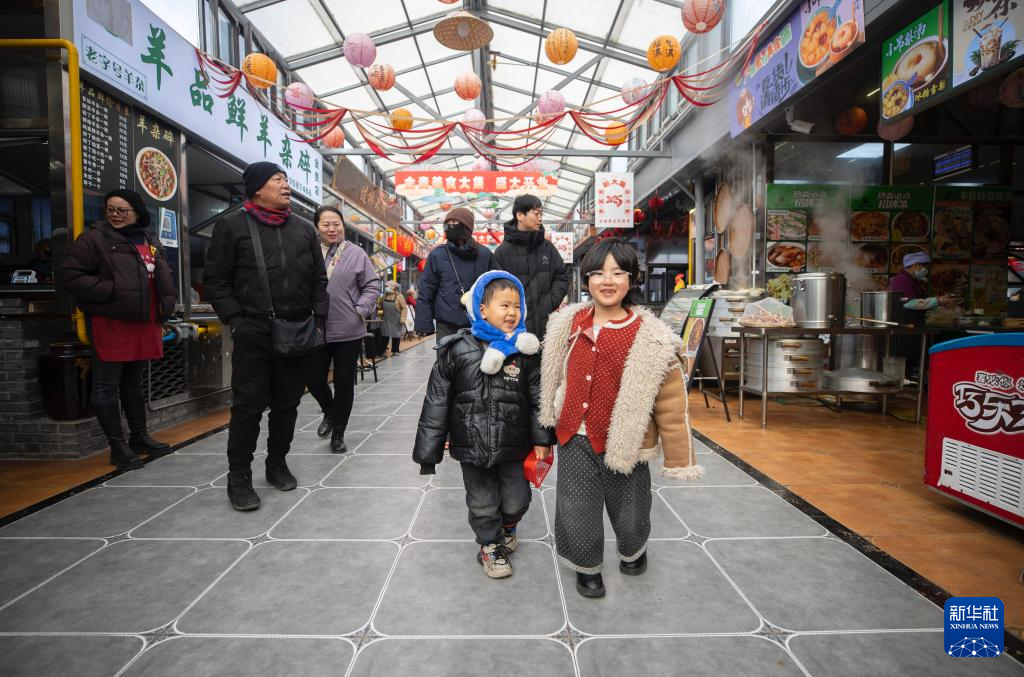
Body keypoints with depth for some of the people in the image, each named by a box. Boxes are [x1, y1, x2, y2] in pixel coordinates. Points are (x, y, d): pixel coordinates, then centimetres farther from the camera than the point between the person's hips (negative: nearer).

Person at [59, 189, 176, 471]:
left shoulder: (151, 242, 15)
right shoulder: (94, 238, -4)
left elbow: (164, 277, 25)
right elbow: (69, 274, -9)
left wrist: (166, 305, 10)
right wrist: (109, 291, -18)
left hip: (144, 324, 6)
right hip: (110, 324, -6)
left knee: (134, 382, 16)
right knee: (107, 386, 1)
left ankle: (139, 436, 26)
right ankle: (118, 446, 9)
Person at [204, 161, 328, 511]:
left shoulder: (303, 229, 14)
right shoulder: (232, 225, 2)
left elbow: (319, 279, 16)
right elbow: (216, 279, 1)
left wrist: (319, 317, 4)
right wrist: (235, 320, -9)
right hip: (253, 333, -4)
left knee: (287, 404, 12)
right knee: (248, 405, 0)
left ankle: (277, 463, 28)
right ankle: (239, 477, 13)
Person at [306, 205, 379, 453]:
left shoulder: (356, 253, -1)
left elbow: (372, 287, 2)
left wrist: (360, 311, -8)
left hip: (348, 331, -1)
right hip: (315, 330, 1)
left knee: (344, 383, 7)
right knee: (314, 379, 8)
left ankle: (338, 433, 24)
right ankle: (329, 412, 40)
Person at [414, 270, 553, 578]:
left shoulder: (525, 351, -7)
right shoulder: (456, 350, -12)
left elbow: (538, 398, 0)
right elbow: (436, 402, -6)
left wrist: (542, 438, -2)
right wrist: (428, 449, -3)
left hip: (514, 446, 1)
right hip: (472, 446, -1)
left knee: (517, 499, 17)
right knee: (483, 503, 15)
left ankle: (507, 526, 51)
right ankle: (490, 544, 44)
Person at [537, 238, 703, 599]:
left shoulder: (651, 339, -16)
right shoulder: (568, 324, -2)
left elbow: (671, 405, -11)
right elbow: (553, 379, 13)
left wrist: (679, 459, -7)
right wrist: (551, 423, 21)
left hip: (623, 444, -2)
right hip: (575, 439, 3)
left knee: (628, 511, 18)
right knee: (576, 511, 8)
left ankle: (633, 551, 53)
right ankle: (586, 566, 38)